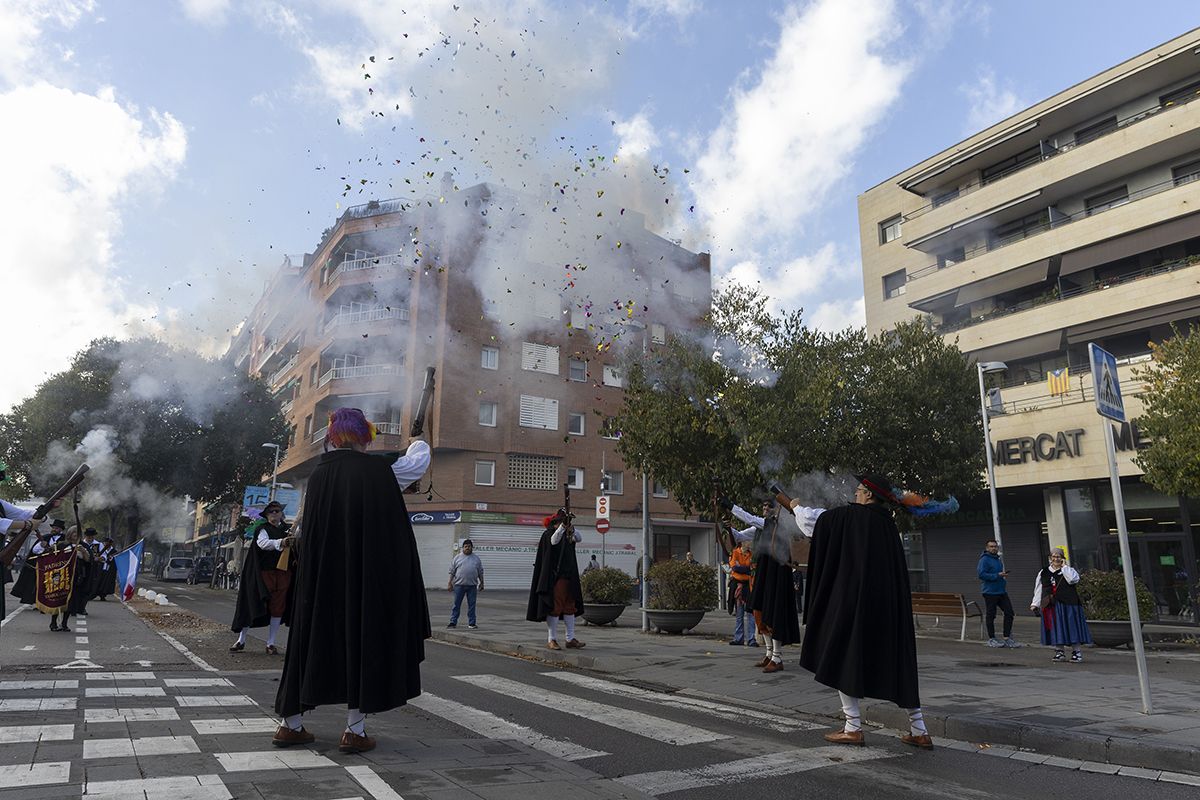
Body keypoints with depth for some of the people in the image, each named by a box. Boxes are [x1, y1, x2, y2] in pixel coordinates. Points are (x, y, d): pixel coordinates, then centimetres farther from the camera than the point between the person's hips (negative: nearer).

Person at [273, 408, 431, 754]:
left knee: (314, 639, 15)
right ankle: (354, 729, 10)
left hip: (321, 576, 5)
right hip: (368, 575, -5)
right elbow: (419, 462, 7)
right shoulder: (377, 471, -11)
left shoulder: (318, 475, 2)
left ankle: (291, 723, 25)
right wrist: (417, 444, 29)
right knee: (364, 637, 5)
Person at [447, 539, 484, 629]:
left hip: (472, 585, 1)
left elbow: (480, 572, 13)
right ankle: (453, 622, 7)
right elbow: (452, 571, 4)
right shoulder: (457, 557, 6)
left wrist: (481, 583, 10)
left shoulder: (476, 558, 10)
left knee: (471, 605, 4)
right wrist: (449, 583, -1)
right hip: (459, 585, -1)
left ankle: (471, 623, 10)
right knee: (456, 604, 1)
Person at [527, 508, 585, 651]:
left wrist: (570, 526, -21)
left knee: (570, 607, 7)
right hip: (553, 576, -7)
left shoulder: (567, 534, 13)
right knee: (554, 607, -5)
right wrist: (563, 525, -37)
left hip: (569, 576, 7)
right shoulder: (548, 533, -3)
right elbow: (554, 540, -26)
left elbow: (579, 538, -4)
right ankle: (551, 639, 2)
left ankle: (570, 639, 13)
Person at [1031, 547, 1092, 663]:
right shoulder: (1043, 573, 12)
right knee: (1056, 629, 4)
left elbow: (1073, 579, -19)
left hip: (1068, 605, -3)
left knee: (1072, 627, -1)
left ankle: (1076, 652, 8)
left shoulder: (1069, 570, 5)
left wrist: (1064, 566, -10)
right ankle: (1059, 652, 12)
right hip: (1051, 606, 3)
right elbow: (1038, 590, 14)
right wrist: (1035, 604, 9)